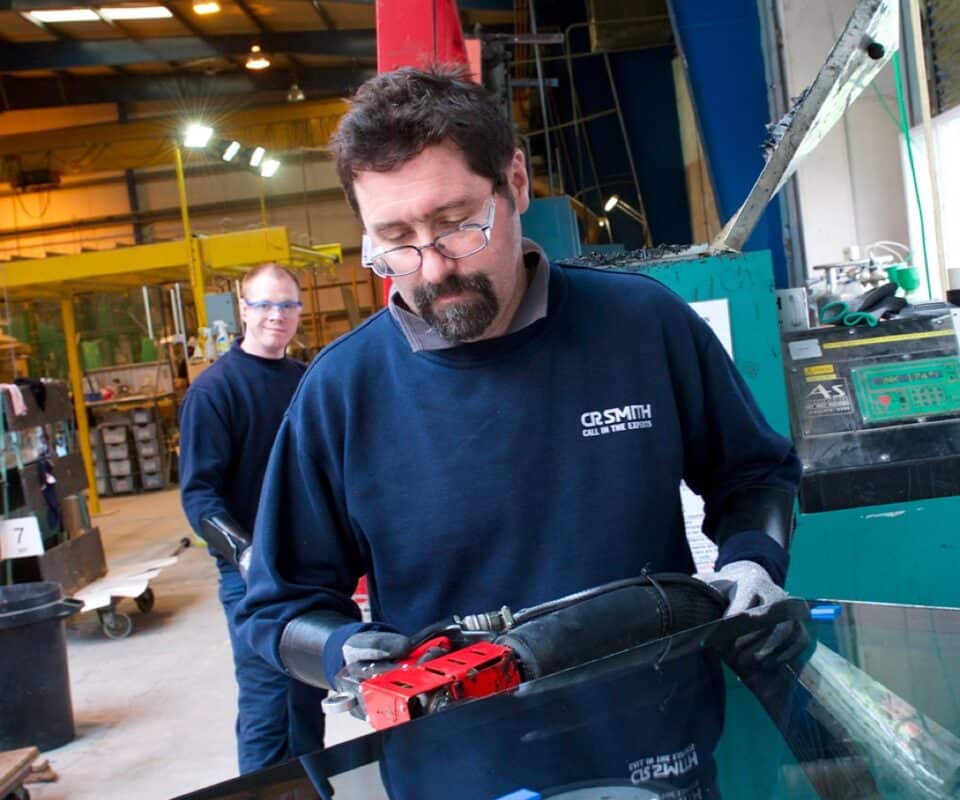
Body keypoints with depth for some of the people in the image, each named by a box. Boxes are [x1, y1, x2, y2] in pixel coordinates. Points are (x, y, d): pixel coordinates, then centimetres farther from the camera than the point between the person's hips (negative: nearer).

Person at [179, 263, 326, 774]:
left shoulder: (308, 381, 9)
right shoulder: (214, 388, -10)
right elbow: (198, 493, -16)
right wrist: (244, 551, -30)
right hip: (254, 576, -6)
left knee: (311, 695, 16)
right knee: (266, 703, -3)